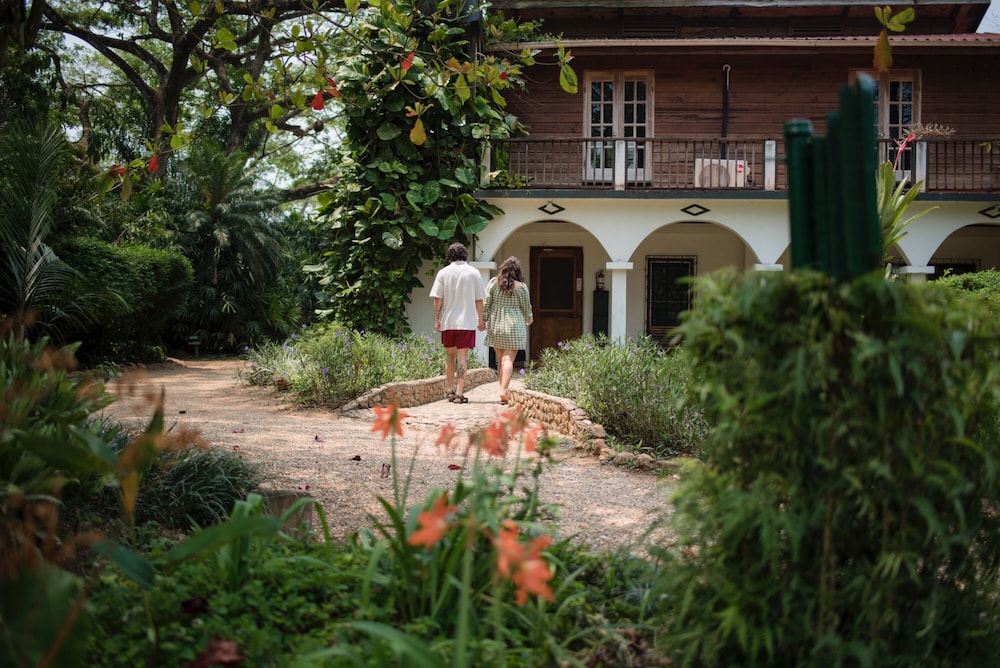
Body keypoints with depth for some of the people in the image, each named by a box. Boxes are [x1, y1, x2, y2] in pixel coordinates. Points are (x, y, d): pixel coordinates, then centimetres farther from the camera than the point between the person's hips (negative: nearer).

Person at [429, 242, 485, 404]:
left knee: (450, 355, 16)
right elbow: (479, 300, 2)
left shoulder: (443, 272, 1)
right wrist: (481, 320, 11)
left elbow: (437, 299, -2)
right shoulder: (473, 272, 1)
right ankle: (459, 393, -7)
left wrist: (436, 319, 3)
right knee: (462, 356, -1)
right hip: (467, 321, -1)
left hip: (447, 321, 1)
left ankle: (451, 390, 17)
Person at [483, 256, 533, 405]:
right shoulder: (521, 286, -4)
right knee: (508, 359, -6)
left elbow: (486, 303, 0)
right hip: (514, 325, -3)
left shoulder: (493, 282, 1)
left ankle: (504, 389, 16)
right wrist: (529, 320, 24)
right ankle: (504, 391, -17)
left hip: (495, 325, 3)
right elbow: (526, 307, 6)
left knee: (500, 360, 13)